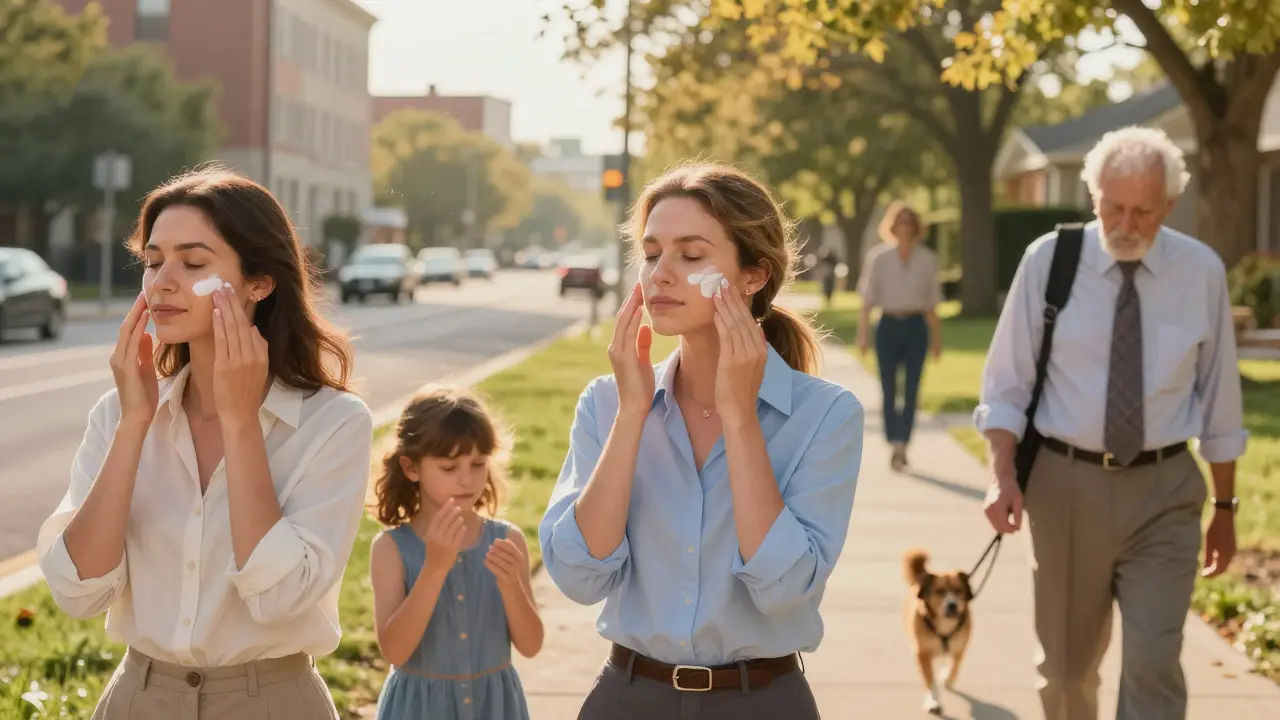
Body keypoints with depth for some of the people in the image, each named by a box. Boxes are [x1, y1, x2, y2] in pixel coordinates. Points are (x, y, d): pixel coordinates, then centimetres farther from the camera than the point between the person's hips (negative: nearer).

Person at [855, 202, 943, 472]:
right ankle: (897, 445, 8)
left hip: (916, 326, 0)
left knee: (911, 389, -3)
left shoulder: (927, 259, 4)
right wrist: (862, 333, -3)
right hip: (888, 326, 0)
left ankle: (901, 446, 2)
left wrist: (936, 337, 10)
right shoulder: (878, 257, 1)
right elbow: (869, 299, 2)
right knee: (889, 389, 0)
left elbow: (932, 302, 9)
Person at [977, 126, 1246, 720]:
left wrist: (1225, 505, 9)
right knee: (1066, 662, 16)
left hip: (1162, 491, 0)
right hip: (1065, 484, 1)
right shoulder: (1048, 260, -6)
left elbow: (1219, 397, 5)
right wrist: (1002, 474, -18)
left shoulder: (1201, 271, -3)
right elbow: (1007, 382, -4)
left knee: (1153, 665, -9)